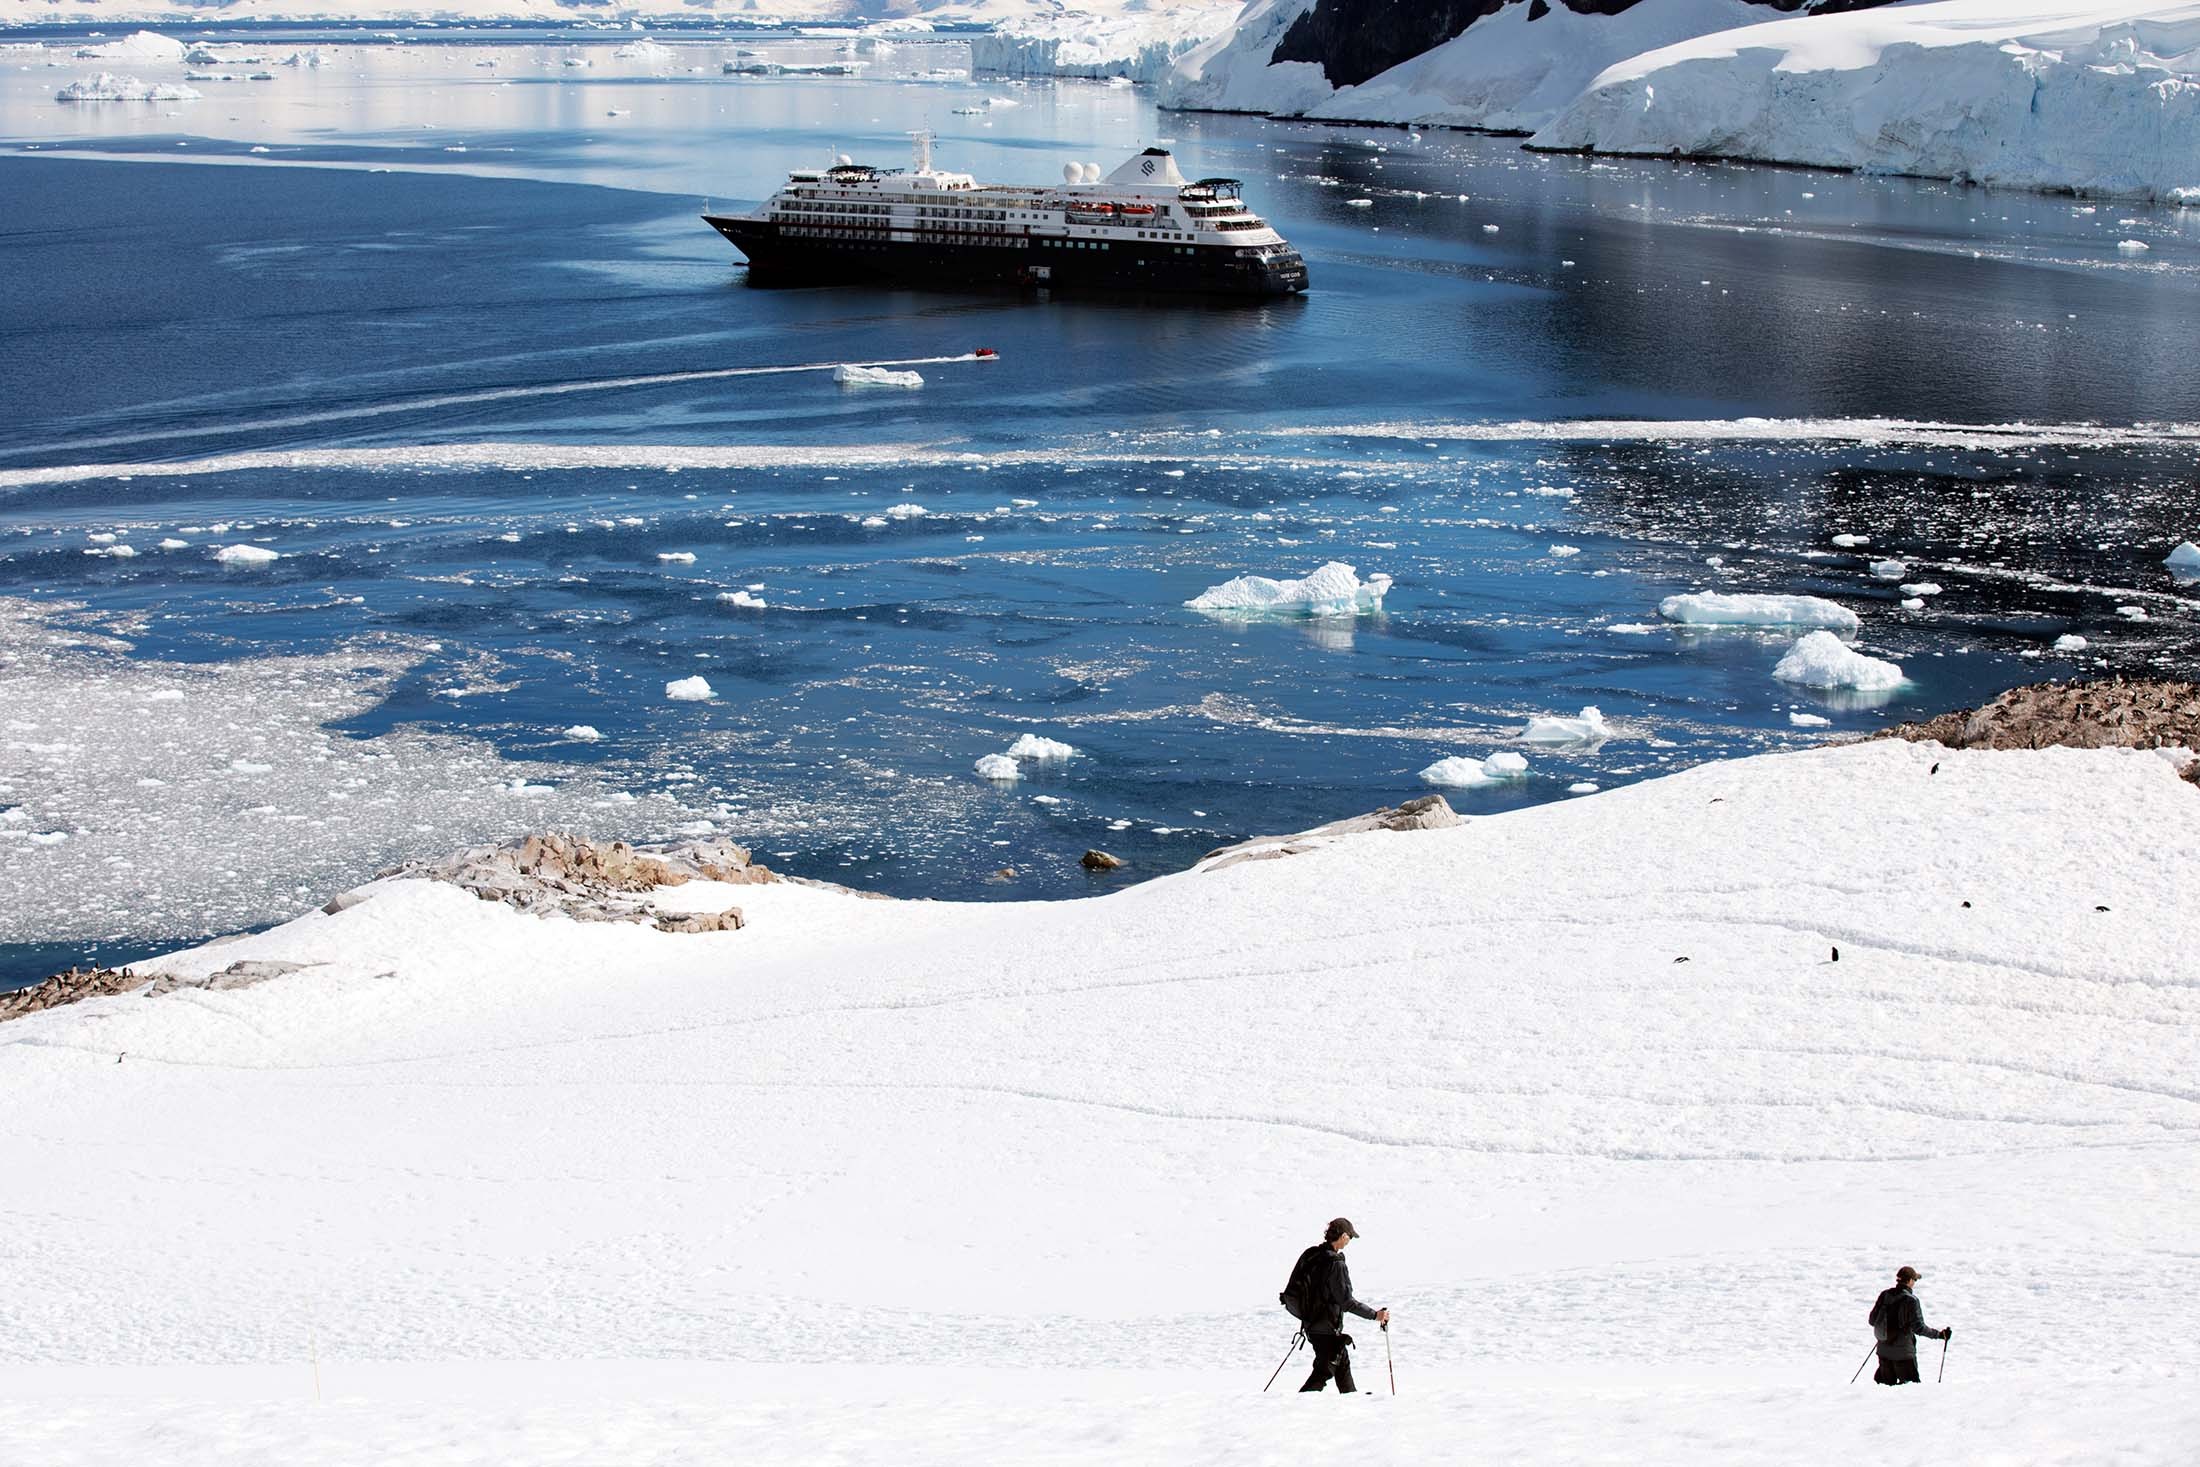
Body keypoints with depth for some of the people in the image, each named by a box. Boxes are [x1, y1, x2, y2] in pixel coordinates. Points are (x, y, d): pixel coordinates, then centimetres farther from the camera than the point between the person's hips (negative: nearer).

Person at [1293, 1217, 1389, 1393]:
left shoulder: (1309, 1254, 1)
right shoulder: (1335, 1264, -24)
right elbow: (1347, 1301, -24)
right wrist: (1374, 1315, -18)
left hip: (1310, 1321, 9)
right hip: (1327, 1328, -9)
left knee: (1342, 1359, 25)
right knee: (1325, 1370, 1)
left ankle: (1351, 1396, 39)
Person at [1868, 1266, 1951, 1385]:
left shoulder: (1884, 1295, 2)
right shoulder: (1911, 1300, -13)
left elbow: (1872, 1320, 8)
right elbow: (1919, 1327, -15)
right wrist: (1940, 1334, -6)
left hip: (1884, 1351, 5)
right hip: (1903, 1352, -5)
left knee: (1888, 1383, 15)